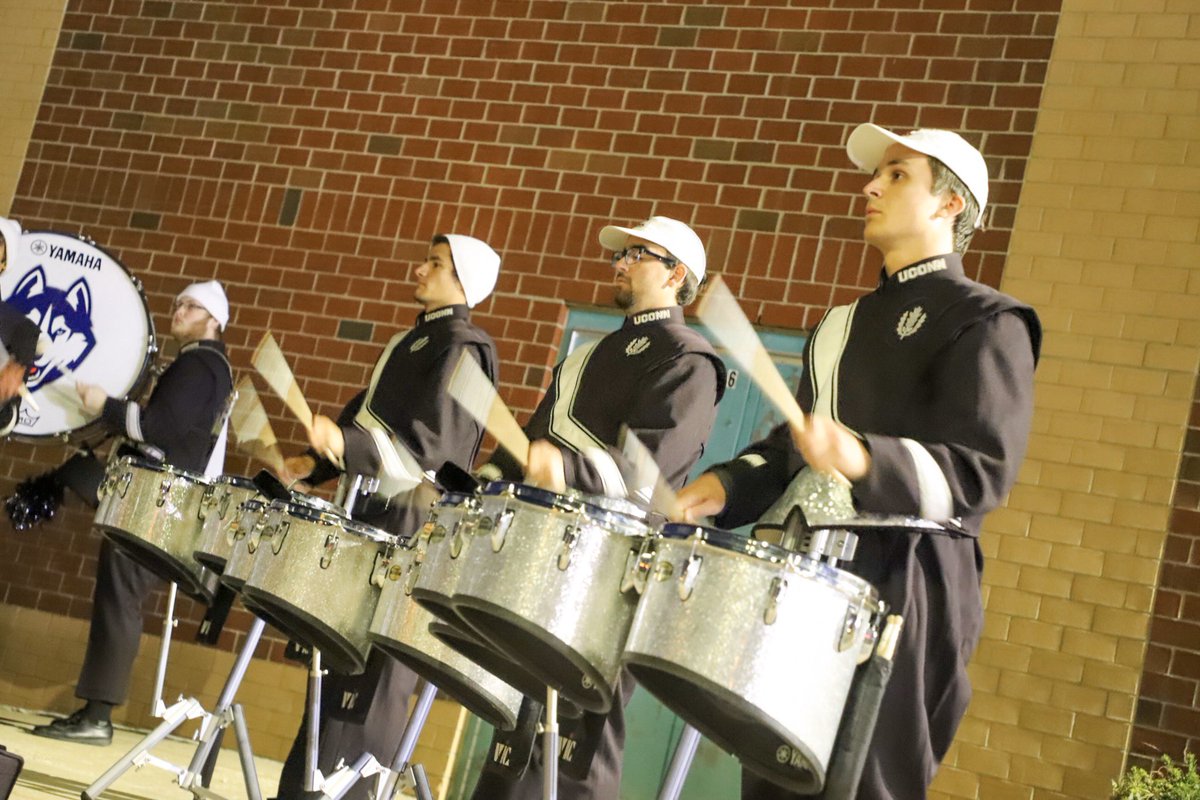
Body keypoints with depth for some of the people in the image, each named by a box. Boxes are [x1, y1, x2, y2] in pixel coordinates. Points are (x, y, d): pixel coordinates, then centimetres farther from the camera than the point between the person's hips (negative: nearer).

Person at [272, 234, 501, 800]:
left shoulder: (463, 348, -11)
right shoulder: (410, 339, 19)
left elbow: (430, 446, -21)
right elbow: (367, 416, 25)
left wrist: (347, 446, -32)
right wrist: (316, 463, 12)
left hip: (408, 527, -10)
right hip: (369, 513, 10)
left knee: (370, 672, -7)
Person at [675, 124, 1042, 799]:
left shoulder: (985, 323, -5)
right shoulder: (847, 323, 20)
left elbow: (981, 472, -17)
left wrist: (864, 459, -33)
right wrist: (728, 485, 8)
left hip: (899, 592, -8)